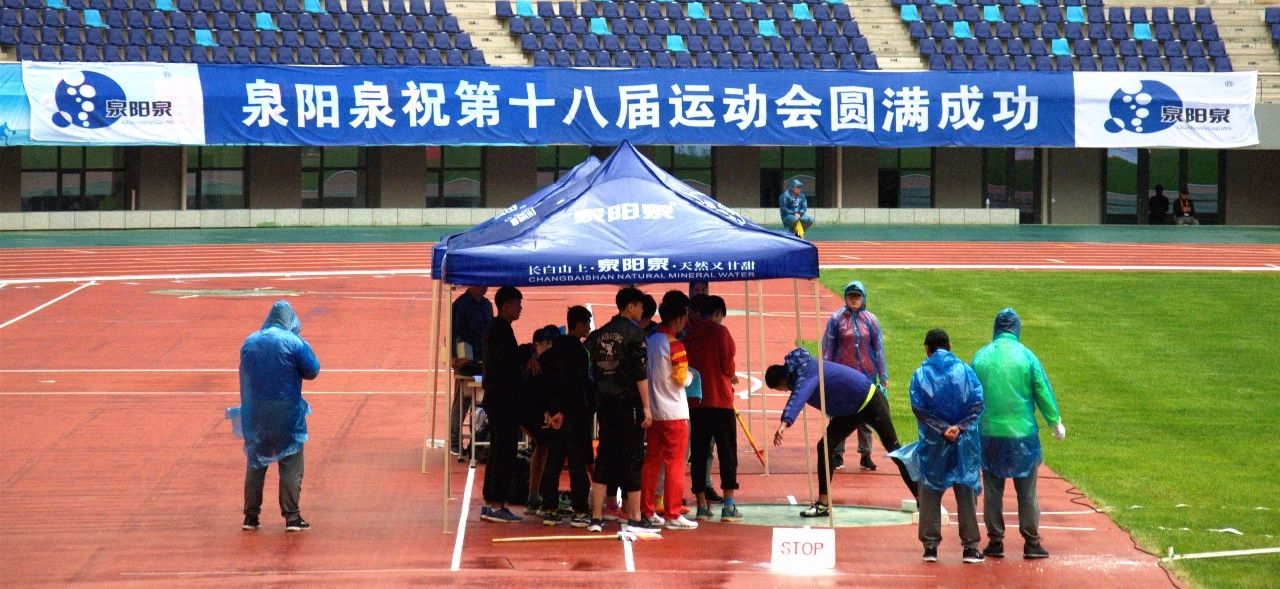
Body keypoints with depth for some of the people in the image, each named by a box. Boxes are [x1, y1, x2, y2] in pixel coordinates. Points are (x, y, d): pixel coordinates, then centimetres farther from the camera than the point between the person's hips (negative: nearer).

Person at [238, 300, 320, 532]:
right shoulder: (294, 342, -11)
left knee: (255, 464, 14)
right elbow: (312, 371, -5)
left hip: (254, 415, 4)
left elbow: (245, 375, 12)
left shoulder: (249, 342, 2)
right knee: (291, 466, 4)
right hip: (287, 415, -4)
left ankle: (251, 516, 15)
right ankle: (292, 517, 1)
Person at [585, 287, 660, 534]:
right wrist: (646, 407, -12)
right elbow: (641, 373, -13)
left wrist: (598, 399, 16)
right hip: (628, 403, -6)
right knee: (633, 458, -1)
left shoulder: (600, 334, 11)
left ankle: (596, 517, 8)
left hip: (604, 403, 6)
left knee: (604, 458, 10)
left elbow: (593, 369, 11)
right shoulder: (634, 333, -8)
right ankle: (634, 518, 0)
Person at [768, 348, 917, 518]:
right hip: (851, 409, 10)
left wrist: (785, 423, -66)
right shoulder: (804, 367, -2)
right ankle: (823, 504, 3)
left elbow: (798, 397, -52)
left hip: (870, 401, -10)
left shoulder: (805, 378, -31)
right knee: (825, 446, 1)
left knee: (894, 449, -1)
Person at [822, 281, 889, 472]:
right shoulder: (836, 319, -1)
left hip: (867, 375, 1)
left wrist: (883, 376, 6)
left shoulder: (870, 320, 4)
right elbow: (827, 348, 2)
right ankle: (837, 454, 13)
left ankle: (865, 455, 14)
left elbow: (879, 348, 8)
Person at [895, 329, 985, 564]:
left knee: (930, 495, 9)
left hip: (932, 445, -1)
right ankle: (970, 547, 5)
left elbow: (919, 409, -9)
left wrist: (942, 429, -10)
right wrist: (959, 427, -12)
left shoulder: (920, 375, -3)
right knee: (966, 494, 7)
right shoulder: (965, 371, 0)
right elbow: (977, 403, -8)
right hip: (964, 444, 1)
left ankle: (930, 546, 6)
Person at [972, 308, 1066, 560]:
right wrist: (1056, 423, 12)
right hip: (1023, 433, -2)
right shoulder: (1026, 357, -7)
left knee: (993, 491, 10)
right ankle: (1031, 543, 8)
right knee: (1027, 493, 6)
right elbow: (1044, 393, -2)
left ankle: (995, 542, 11)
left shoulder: (980, 357, -1)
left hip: (989, 434, 2)